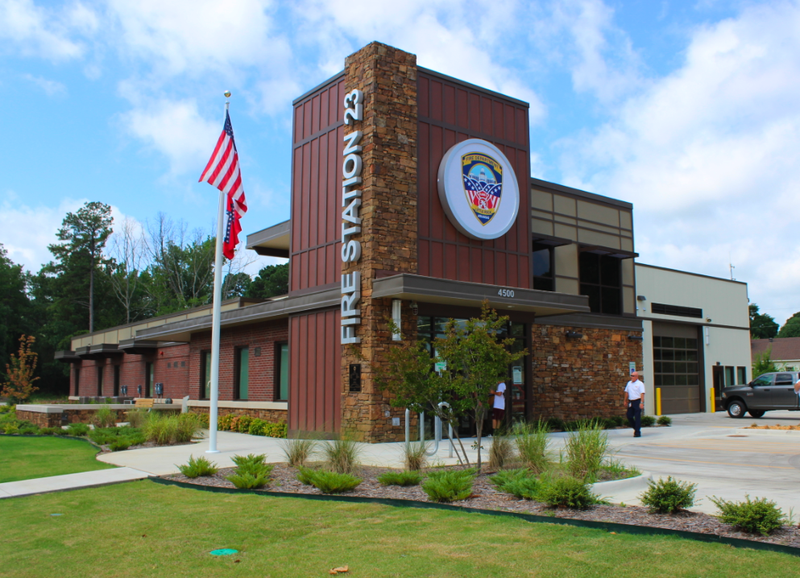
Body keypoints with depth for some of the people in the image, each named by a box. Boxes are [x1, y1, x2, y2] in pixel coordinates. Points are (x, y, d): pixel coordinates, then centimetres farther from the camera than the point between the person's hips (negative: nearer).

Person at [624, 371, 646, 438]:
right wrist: (625, 401, 17)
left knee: (637, 417, -4)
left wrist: (641, 403, -20)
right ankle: (636, 428, 25)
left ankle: (637, 432, 1)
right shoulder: (629, 383, 13)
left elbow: (642, 394, -12)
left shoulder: (640, 384, -6)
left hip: (637, 402, -6)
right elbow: (627, 392, 19)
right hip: (630, 402, 6)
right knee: (629, 416, 5)